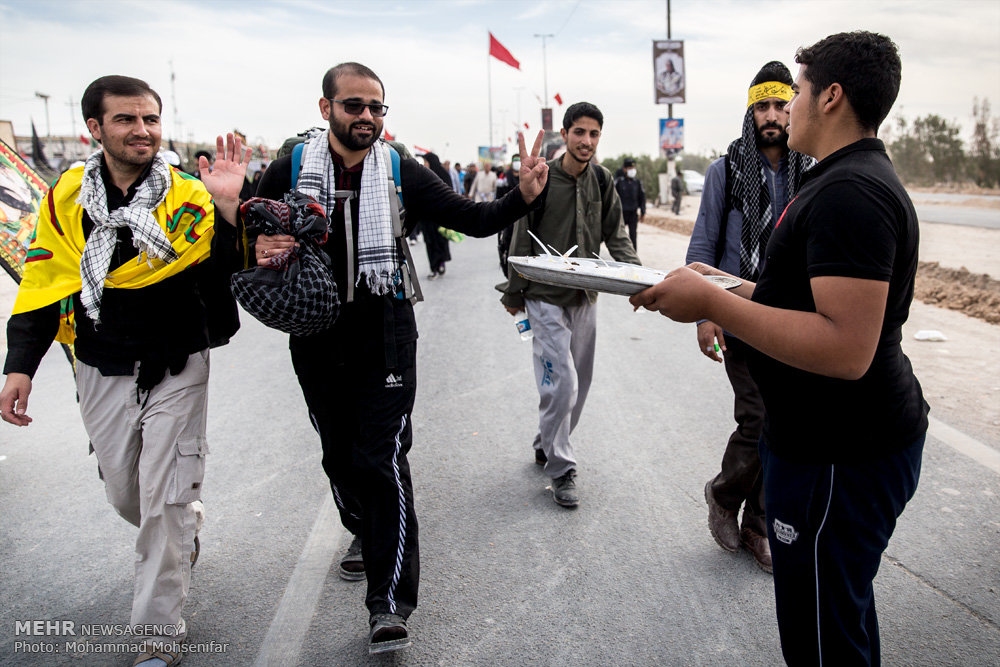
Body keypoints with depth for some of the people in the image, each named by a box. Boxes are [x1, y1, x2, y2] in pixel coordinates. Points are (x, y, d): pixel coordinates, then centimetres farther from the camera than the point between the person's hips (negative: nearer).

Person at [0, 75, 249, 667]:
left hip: (177, 372, -3)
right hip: (103, 373, 4)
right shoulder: (66, 198, -1)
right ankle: (185, 531, 51)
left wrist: (227, 208, -32)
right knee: (127, 497, 18)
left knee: (166, 504, 0)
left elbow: (228, 275, -17)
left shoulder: (188, 198, -9)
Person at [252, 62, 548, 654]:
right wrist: (256, 249, -19)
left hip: (385, 341, -2)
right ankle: (365, 533, 48)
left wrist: (524, 196, -19)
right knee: (339, 454, 17)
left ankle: (391, 604, 4)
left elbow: (475, 219, -1)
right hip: (317, 343, 3)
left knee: (382, 462, -6)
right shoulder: (287, 173, 0)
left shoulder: (403, 174, -2)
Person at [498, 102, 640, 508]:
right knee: (561, 382, -10)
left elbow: (616, 235, 6)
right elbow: (522, 242, -4)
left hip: (586, 297, 6)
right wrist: (513, 294, 0)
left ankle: (547, 446, 32)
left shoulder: (602, 182, 4)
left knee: (579, 383, 12)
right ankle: (561, 470, 4)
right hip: (546, 297, -5)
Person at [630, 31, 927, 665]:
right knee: (842, 605, 28)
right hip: (850, 438, 11)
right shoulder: (856, 177, 13)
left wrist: (713, 304, -27)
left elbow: (845, 348, -32)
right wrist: (726, 288, 11)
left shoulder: (849, 193, -23)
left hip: (840, 457, -11)